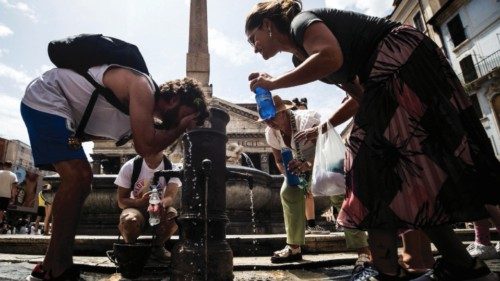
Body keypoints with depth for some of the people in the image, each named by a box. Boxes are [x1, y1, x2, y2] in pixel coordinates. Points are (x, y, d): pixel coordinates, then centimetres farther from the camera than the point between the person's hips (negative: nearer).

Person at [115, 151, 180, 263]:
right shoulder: (129, 167, -15)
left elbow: (170, 197, -28)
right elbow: (121, 202, -13)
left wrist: (162, 203, -53)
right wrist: (140, 202, -35)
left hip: (160, 210, 1)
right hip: (135, 208, -1)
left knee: (174, 216, -32)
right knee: (129, 220, -35)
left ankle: (157, 246, -1)